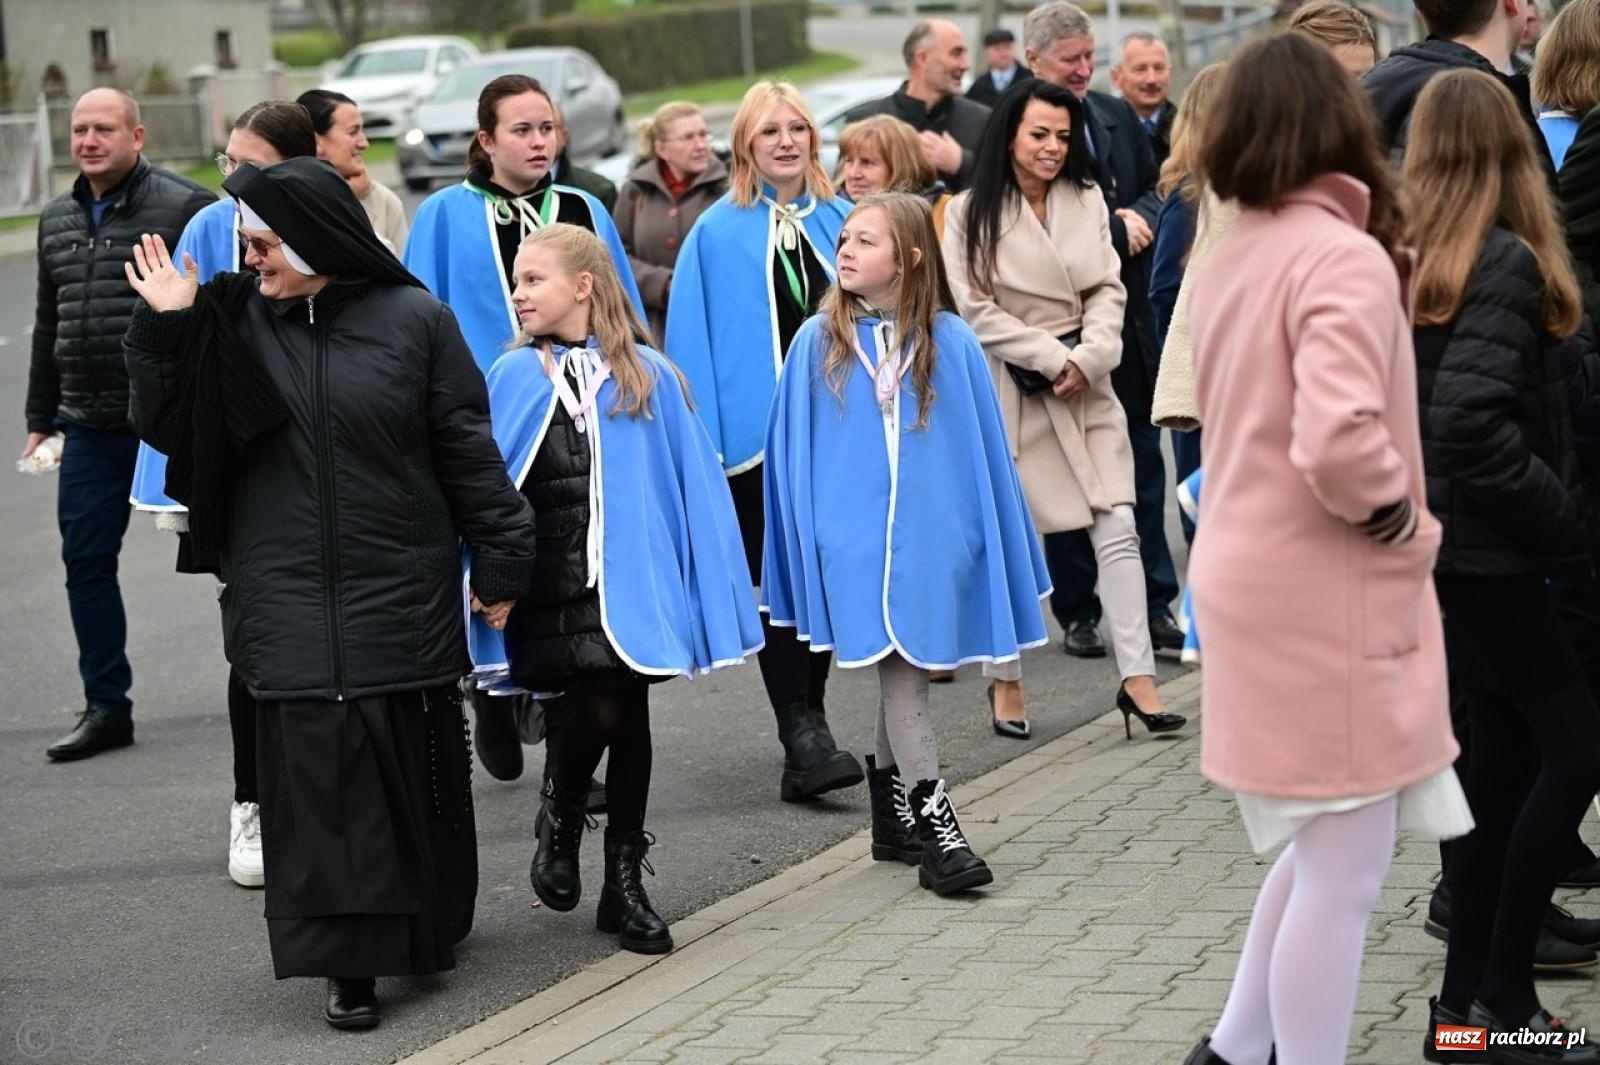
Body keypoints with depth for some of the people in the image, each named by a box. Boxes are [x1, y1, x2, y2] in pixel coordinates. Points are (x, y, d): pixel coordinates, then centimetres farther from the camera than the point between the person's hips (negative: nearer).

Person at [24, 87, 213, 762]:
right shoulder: (57, 220, 14)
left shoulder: (183, 207, -8)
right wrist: (41, 418, 21)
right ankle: (106, 707, 17)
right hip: (90, 427, 6)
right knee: (86, 558, 7)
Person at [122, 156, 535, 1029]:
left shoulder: (412, 320, -4)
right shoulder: (234, 326, 2)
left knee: (414, 766, 9)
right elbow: (169, 431, 3)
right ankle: (349, 962, 2)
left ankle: (430, 924, 30)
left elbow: (469, 448, -1)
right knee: (318, 774, -3)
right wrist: (163, 332, -9)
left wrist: (501, 557, -1)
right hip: (290, 603, 1)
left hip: (403, 596, -1)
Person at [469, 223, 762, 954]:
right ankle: (560, 824, 19)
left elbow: (692, 483, 5)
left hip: (634, 576, 1)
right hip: (559, 581, -1)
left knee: (629, 715, 5)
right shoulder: (517, 377, 4)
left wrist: (707, 585, 1)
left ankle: (626, 885, 17)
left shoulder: (647, 375, 3)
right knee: (605, 710, -12)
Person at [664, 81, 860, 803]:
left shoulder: (840, 223, 9)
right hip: (759, 435, -4)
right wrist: (704, 440, -9)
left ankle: (807, 725, 21)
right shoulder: (718, 234, 0)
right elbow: (692, 341, -2)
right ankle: (803, 740, -8)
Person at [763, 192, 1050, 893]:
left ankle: (891, 812, 26)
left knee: (903, 669, 11)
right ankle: (935, 825, -9)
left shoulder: (949, 341, 0)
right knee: (899, 669, -7)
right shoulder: (819, 342, 1)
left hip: (930, 529, 1)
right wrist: (805, 539, 5)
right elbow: (795, 449, 7)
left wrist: (990, 539, 4)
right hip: (852, 532, -1)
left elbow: (982, 447, 5)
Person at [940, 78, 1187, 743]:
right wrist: (1053, 360, -11)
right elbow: (977, 311, -9)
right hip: (1013, 389, -3)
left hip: (1086, 388, 4)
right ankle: (1005, 681, 19)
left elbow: (1108, 291, 5)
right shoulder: (971, 213, -5)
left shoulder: (1087, 201, 7)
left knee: (1118, 527, -4)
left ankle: (1137, 677, -2)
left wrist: (1088, 356, -12)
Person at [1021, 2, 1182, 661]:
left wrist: (1139, 219, -5)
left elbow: (1152, 191, 17)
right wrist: (1117, 227, -14)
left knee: (1143, 461, 9)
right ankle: (1077, 611, 14)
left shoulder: (1118, 116, 9)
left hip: (1128, 314, 5)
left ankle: (1155, 603, 15)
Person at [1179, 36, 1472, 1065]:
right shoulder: (1344, 256, -19)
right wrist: (1403, 523, -14)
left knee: (1320, 853, 23)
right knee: (1341, 879, 0)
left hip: (1252, 577, 9)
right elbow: (1340, 438, -32)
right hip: (1329, 598, -9)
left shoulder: (1226, 260, 8)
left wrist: (1386, 519, 10)